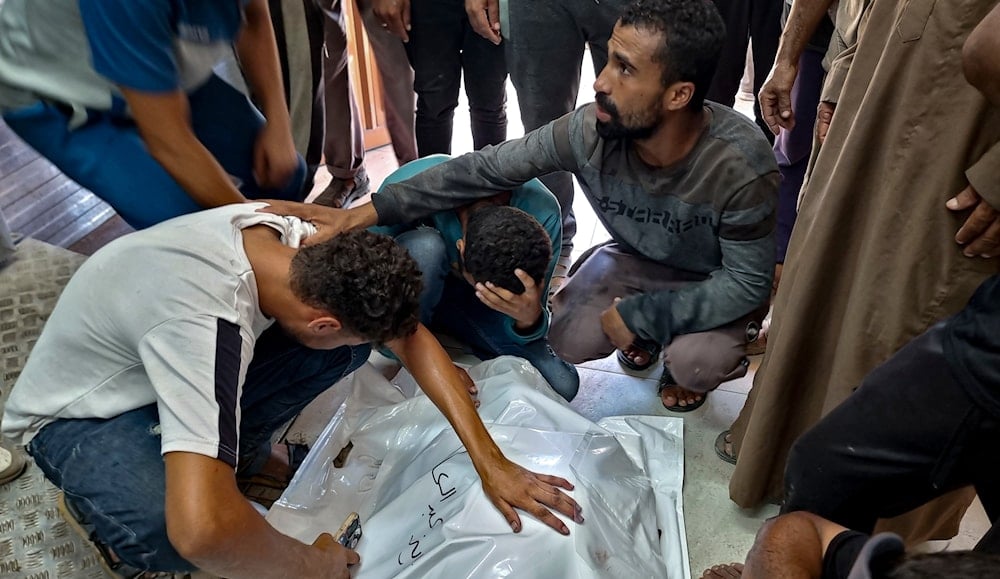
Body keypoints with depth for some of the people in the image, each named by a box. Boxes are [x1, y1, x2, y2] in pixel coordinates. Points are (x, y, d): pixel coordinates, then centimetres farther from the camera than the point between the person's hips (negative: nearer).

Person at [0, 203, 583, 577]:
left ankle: (236, 449, 7)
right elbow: (202, 528, -50)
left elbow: (412, 338, -14)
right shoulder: (208, 324, -43)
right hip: (81, 417, -5)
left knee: (350, 344, -14)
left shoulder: (297, 241, -21)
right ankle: (101, 504, -1)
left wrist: (491, 462, -19)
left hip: (169, 364, 6)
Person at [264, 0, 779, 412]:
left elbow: (747, 281, -25)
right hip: (637, 258, 3)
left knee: (693, 359, -29)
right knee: (572, 340, -15)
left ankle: (694, 367, 10)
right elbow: (486, 169, -21)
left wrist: (641, 314, -30)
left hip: (718, 281, -2)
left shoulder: (740, 165, -36)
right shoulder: (590, 130, -27)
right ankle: (646, 337, 18)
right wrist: (367, 212, -25)